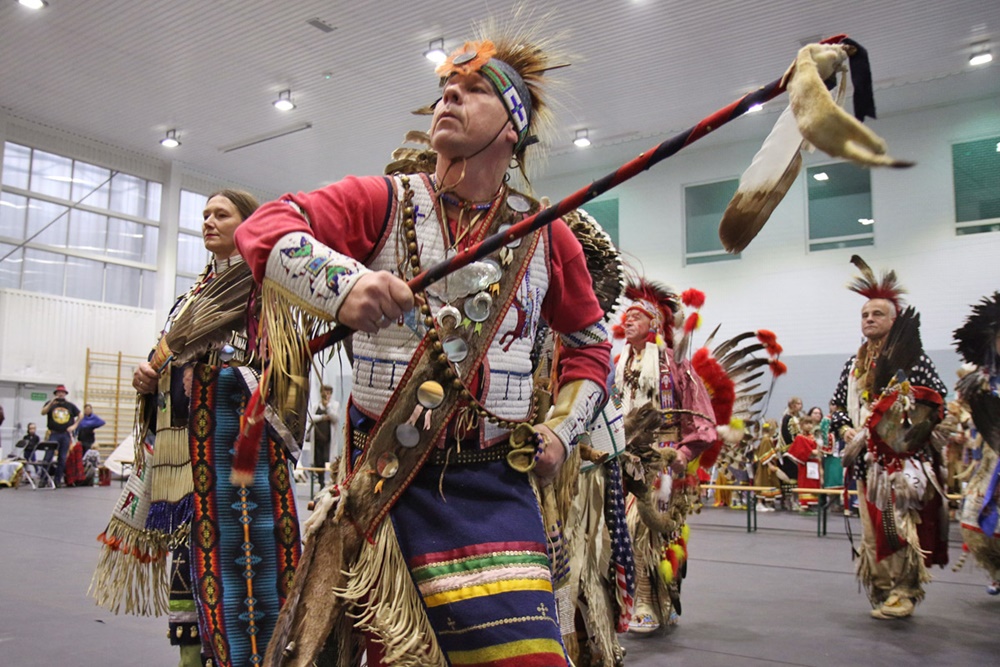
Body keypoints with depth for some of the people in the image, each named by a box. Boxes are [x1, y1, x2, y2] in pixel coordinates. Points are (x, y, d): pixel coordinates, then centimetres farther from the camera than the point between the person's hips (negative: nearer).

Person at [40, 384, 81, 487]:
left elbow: (80, 415, 18)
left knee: (63, 458, 5)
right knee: (48, 456, -10)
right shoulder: (50, 404, 7)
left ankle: (59, 479, 13)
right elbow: (43, 412, -9)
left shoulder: (70, 406, 11)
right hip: (53, 434, -2)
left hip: (66, 435, 2)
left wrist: (74, 425, 7)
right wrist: (51, 403, -19)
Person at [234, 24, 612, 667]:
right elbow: (264, 227, -12)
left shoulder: (547, 236, 7)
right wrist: (341, 281, -31)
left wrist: (562, 428, 8)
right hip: (388, 479, -1)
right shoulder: (383, 200, 1)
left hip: (497, 488, 1)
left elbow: (590, 342, 20)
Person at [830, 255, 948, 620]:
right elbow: (838, 404, 18)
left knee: (902, 523, -11)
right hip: (868, 458, 5)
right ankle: (882, 592, 19)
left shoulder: (912, 358, -2)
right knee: (873, 525, 8)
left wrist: (912, 430, -17)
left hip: (905, 457, -5)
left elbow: (935, 400, -6)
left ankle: (903, 591, 0)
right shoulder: (853, 365, 14)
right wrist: (846, 429, 1)